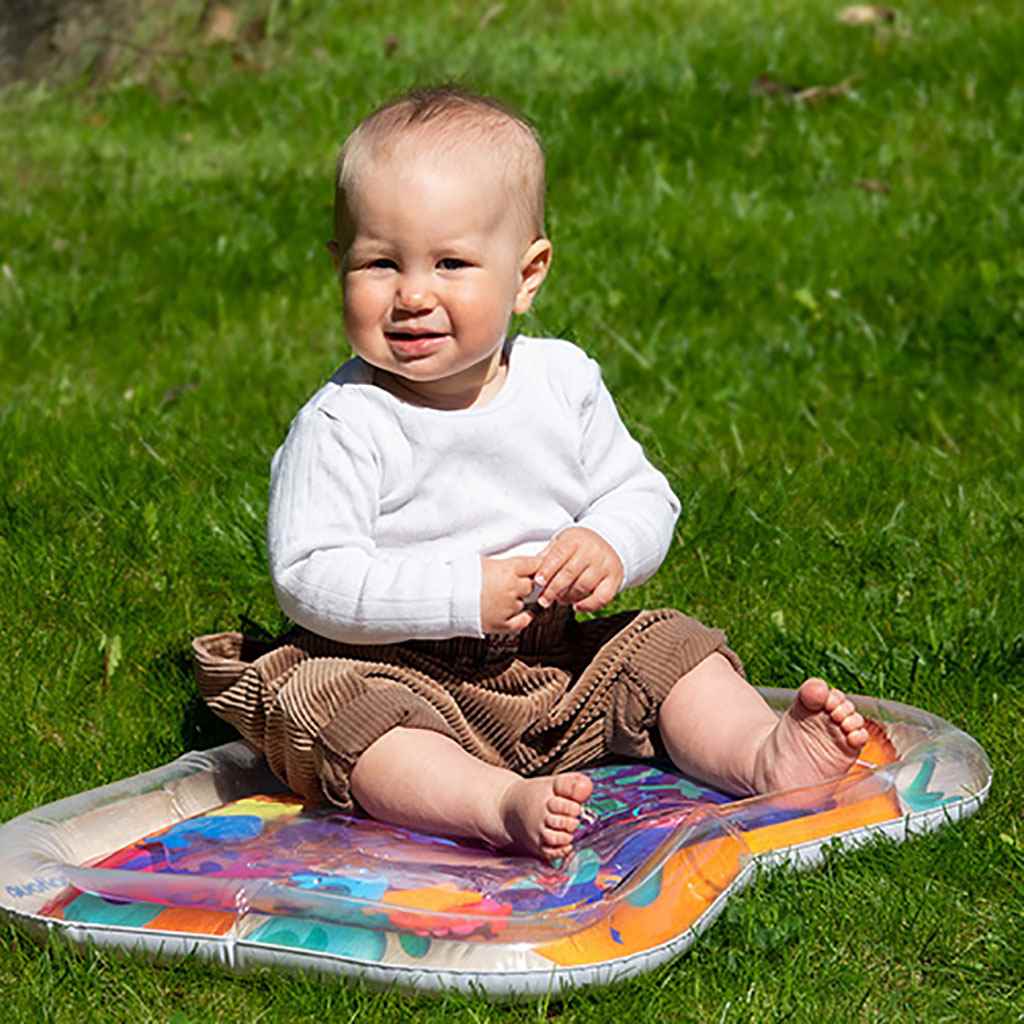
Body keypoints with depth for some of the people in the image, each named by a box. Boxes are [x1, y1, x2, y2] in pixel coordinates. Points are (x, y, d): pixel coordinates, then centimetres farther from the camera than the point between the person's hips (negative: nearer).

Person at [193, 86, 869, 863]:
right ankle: (500, 804, -53)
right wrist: (463, 593, -27)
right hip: (398, 676, -5)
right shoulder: (343, 426, -14)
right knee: (333, 711, -33)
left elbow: (643, 495, 9)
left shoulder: (562, 382, 1)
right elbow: (311, 579, -20)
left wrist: (612, 545, -16)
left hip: (556, 668, 5)